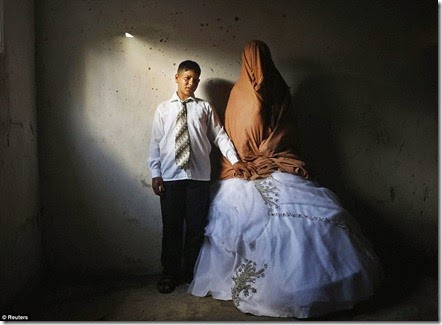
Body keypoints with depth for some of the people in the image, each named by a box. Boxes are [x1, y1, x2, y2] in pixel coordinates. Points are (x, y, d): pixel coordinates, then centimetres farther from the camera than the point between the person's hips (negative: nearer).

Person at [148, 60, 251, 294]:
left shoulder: (205, 107, 9)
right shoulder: (163, 109, 9)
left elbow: (219, 136, 5)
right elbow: (156, 143, 7)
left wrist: (234, 160, -6)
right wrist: (155, 173, 0)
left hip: (198, 176, 0)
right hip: (170, 176, 0)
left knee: (196, 227, 7)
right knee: (171, 227, 7)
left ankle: (191, 272, 25)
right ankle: (170, 273, 24)